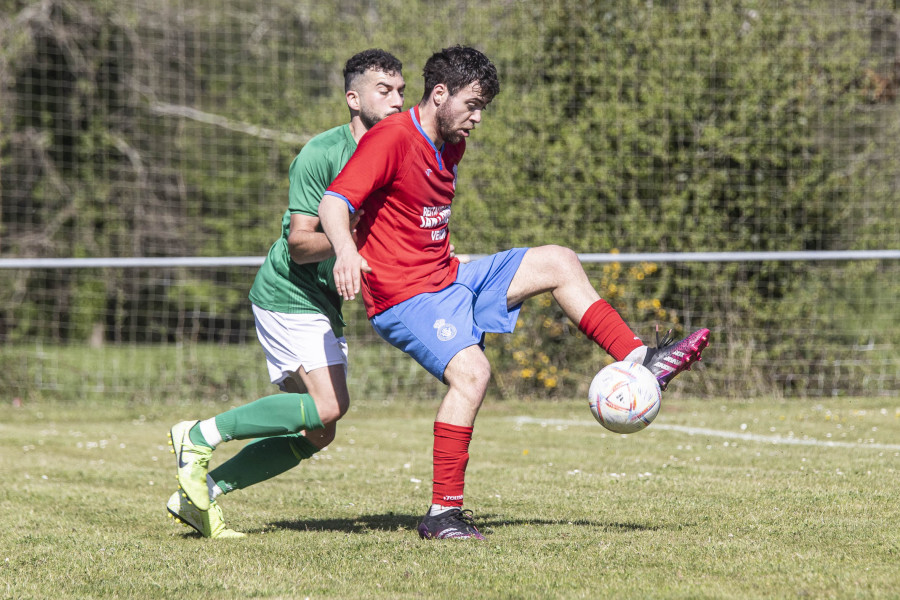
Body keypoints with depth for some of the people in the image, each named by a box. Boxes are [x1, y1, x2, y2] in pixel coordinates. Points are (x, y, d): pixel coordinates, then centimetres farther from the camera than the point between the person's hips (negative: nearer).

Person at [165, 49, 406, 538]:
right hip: (288, 294, -9)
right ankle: (200, 436, -11)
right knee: (329, 406, -22)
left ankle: (201, 492, 10)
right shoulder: (322, 154, -16)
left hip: (324, 305, 9)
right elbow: (299, 244, -19)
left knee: (316, 434, 4)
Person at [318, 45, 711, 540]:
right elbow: (334, 202, -27)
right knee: (471, 370, -30)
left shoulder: (451, 145, 13)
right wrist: (346, 251, -45)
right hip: (405, 295, -9)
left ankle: (638, 361, 10)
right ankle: (442, 514, -28)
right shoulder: (392, 138, -16)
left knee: (557, 262, 8)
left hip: (450, 279, 9)